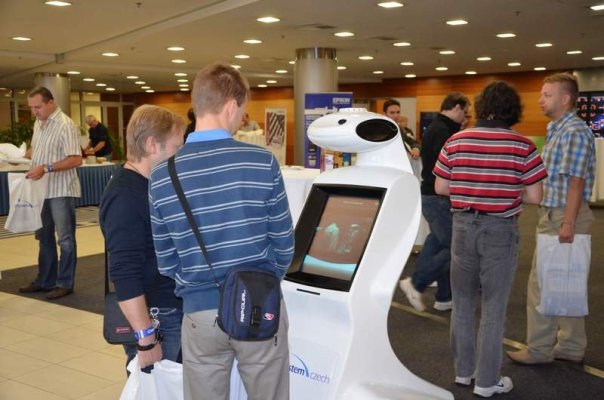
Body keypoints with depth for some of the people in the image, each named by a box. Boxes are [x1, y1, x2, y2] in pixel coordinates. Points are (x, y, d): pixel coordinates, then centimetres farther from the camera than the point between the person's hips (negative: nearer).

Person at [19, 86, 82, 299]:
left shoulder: (65, 125, -15)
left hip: (60, 191, -9)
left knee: (65, 239, 1)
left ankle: (65, 283, 10)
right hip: (42, 190, 9)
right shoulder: (38, 123, 12)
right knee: (44, 237, 16)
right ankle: (45, 280, 27)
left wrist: (46, 168, -26)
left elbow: (76, 159, -21)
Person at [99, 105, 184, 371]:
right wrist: (146, 340, -25)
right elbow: (125, 276, -25)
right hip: (154, 318, -9)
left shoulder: (152, 184, 9)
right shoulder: (125, 197, -20)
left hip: (175, 309, 9)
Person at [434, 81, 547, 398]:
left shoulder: (455, 142, -1)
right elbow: (534, 197, -8)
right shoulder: (522, 146, -9)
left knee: (462, 303, 16)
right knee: (493, 308, 6)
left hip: (464, 226, 3)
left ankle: (463, 371, 28)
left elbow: (440, 188, 2)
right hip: (500, 230, -3)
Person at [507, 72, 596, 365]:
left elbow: (576, 181, -20)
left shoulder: (575, 132, -15)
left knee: (543, 284, -3)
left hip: (563, 217, -10)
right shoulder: (557, 130, 16)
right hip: (553, 215, 10)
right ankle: (571, 346, 25)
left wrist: (567, 223, -23)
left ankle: (539, 349, 7)